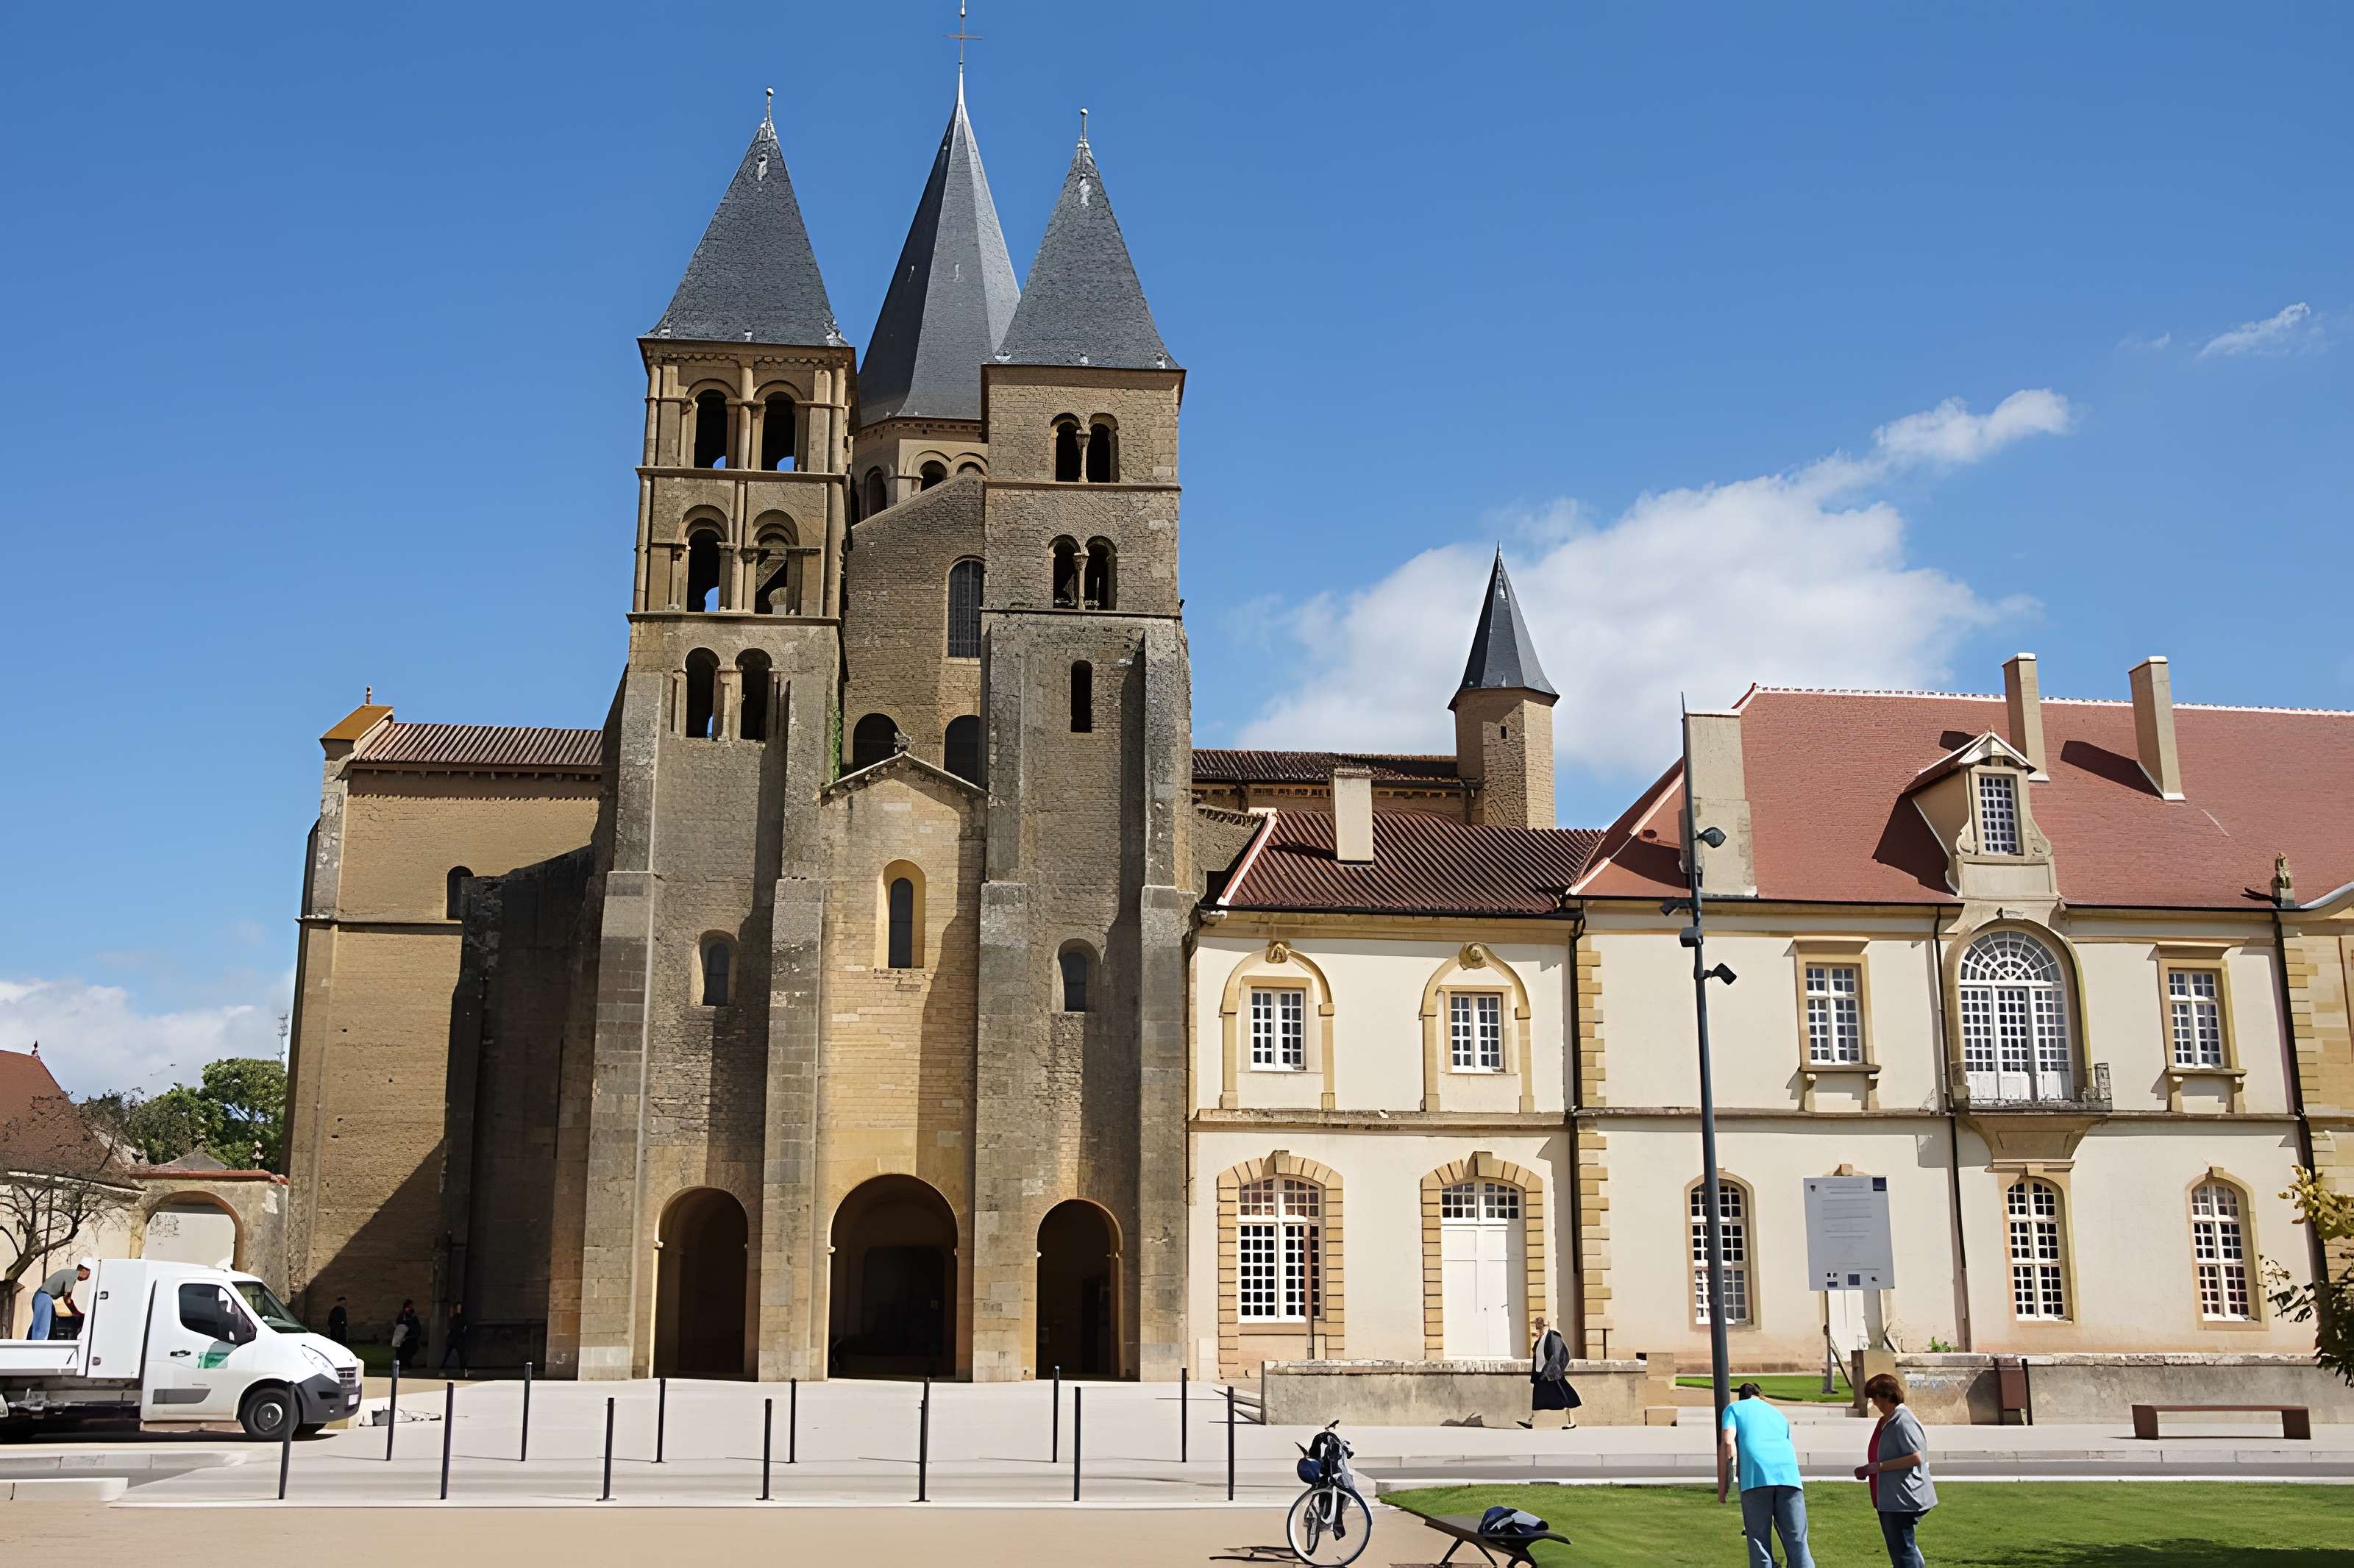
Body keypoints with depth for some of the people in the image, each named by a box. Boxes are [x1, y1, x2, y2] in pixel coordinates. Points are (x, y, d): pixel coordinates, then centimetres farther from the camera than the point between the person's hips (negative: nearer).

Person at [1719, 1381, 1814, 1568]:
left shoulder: (1734, 1408, 21)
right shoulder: (1778, 1414, 35)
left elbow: (1728, 1443, 3)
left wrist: (1722, 1489, 2)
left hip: (1756, 1477, -3)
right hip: (1789, 1474, 3)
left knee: (1759, 1544, 2)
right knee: (1797, 1542, 3)